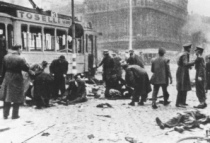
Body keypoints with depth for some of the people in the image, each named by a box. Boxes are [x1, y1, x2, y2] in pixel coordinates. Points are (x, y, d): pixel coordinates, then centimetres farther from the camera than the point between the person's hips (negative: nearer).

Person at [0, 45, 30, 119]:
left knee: (6, 97, 15)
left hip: (7, 78, 5)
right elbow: (26, 68, -13)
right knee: (17, 98, 8)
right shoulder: (20, 59, -16)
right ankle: (15, 115, 14)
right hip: (17, 79, -5)